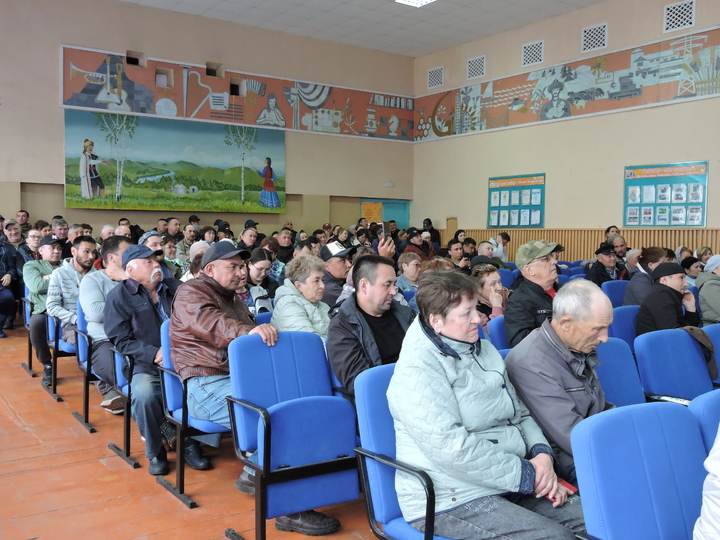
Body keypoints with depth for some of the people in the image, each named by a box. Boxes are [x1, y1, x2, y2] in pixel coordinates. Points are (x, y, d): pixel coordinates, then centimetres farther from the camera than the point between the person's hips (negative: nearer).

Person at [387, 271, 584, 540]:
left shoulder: (483, 350, 12)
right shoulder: (417, 370, -15)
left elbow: (520, 414, 17)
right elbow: (452, 449, -23)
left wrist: (542, 453, -4)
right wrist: (526, 475, -17)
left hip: (510, 484, 8)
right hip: (452, 501, -8)